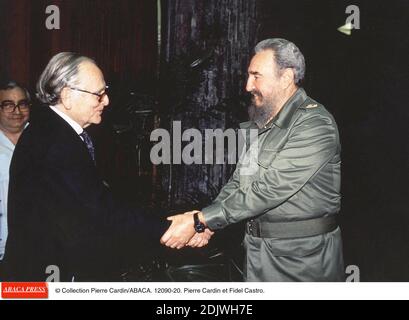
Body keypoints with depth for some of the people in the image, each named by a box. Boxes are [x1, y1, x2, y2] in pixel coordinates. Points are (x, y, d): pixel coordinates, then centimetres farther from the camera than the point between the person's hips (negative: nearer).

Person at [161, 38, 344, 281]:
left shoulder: (315, 125, -18)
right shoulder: (258, 124, 9)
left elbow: (268, 191, -24)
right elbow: (238, 183, 9)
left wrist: (200, 221, -22)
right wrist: (205, 225, -7)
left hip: (304, 259, -7)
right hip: (257, 250, 7)